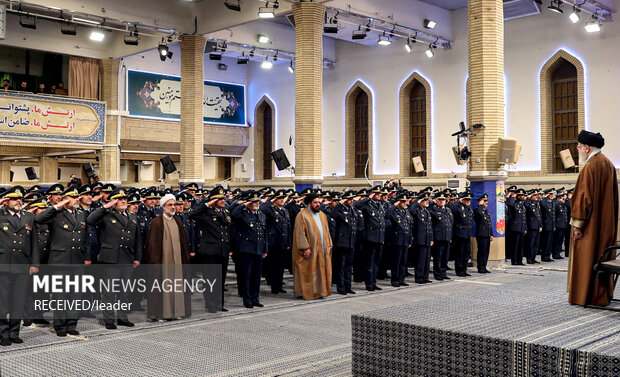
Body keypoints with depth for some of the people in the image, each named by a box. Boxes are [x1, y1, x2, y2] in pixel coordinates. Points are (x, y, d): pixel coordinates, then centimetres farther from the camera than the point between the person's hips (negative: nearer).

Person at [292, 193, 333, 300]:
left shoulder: (322, 215, 15)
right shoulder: (302, 215, -7)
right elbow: (300, 233, -13)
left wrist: (329, 245, 9)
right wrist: (305, 248, -19)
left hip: (322, 250, 7)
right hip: (310, 250, -7)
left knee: (322, 270, 7)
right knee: (309, 271, -2)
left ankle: (320, 290, 15)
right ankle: (309, 292, 6)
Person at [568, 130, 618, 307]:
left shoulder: (589, 167, -17)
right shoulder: (608, 164, 11)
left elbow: (584, 197, -20)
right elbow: (613, 196, 16)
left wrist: (577, 224, -15)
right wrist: (609, 221, 20)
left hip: (591, 224, -9)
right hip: (607, 224, 9)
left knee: (587, 258, -1)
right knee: (603, 257, 14)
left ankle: (587, 297, 3)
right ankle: (604, 295, 21)